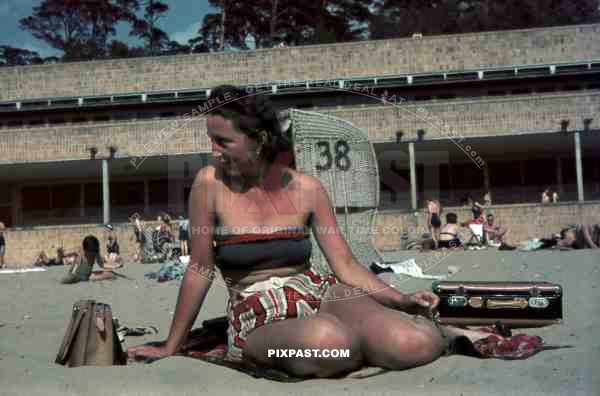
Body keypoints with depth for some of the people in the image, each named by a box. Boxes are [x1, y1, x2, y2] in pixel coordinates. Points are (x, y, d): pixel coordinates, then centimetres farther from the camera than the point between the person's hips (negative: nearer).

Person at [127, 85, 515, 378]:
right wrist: (171, 346, 4)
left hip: (319, 294, 2)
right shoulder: (211, 183, -6)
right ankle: (373, 342, -1)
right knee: (329, 340, -40)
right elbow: (200, 271, 0)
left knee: (413, 344, -29)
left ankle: (439, 331, 12)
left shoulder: (307, 188, -1)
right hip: (258, 318, -1)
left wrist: (401, 299, -14)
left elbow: (346, 265, 1)